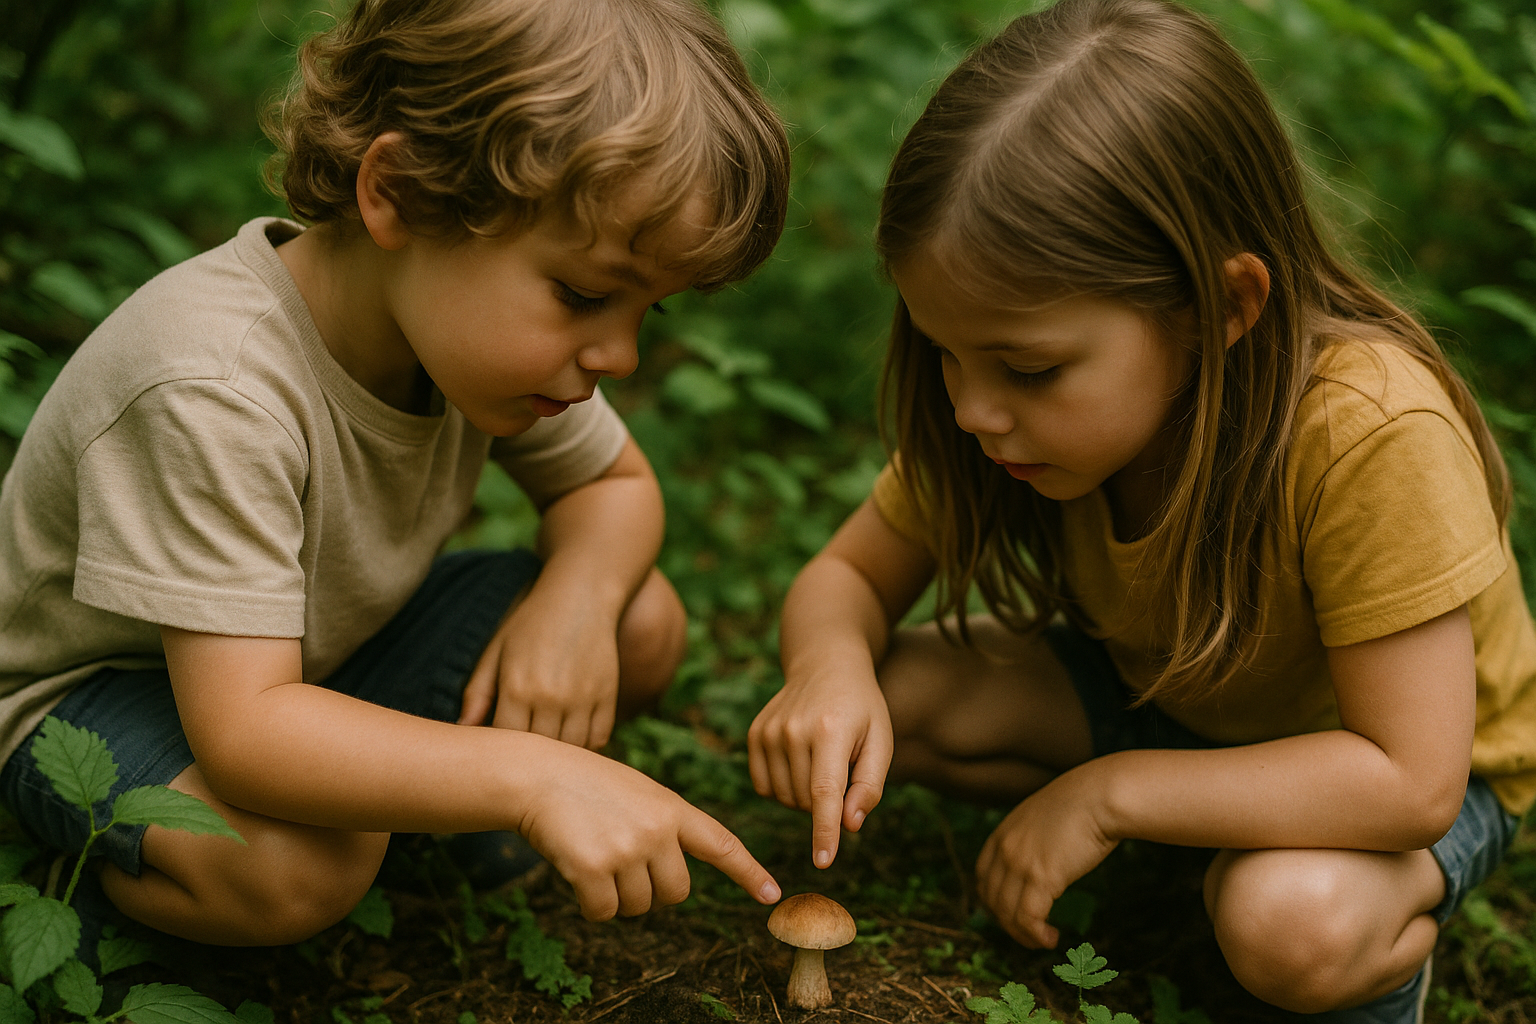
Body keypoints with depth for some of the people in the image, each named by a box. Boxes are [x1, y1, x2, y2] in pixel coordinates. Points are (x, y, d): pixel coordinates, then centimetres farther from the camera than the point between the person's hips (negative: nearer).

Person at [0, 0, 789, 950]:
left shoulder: (489, 326, -16)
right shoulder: (212, 395, -39)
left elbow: (616, 483, 1)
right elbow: (242, 733, -41)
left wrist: (578, 594, -23)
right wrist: (531, 776, -50)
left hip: (318, 649, 6)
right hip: (88, 689, -6)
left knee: (645, 625, -9)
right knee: (299, 863, -38)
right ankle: (125, 873, -5)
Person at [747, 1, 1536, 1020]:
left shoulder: (1368, 436, -38)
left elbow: (1412, 780, -35)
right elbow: (848, 574, -10)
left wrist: (1107, 792, -34)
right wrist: (831, 665, -34)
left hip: (1407, 764, -4)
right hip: (1160, 694, 5)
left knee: (1289, 924, -37)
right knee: (894, 694, -17)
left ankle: (1398, 931, 0)